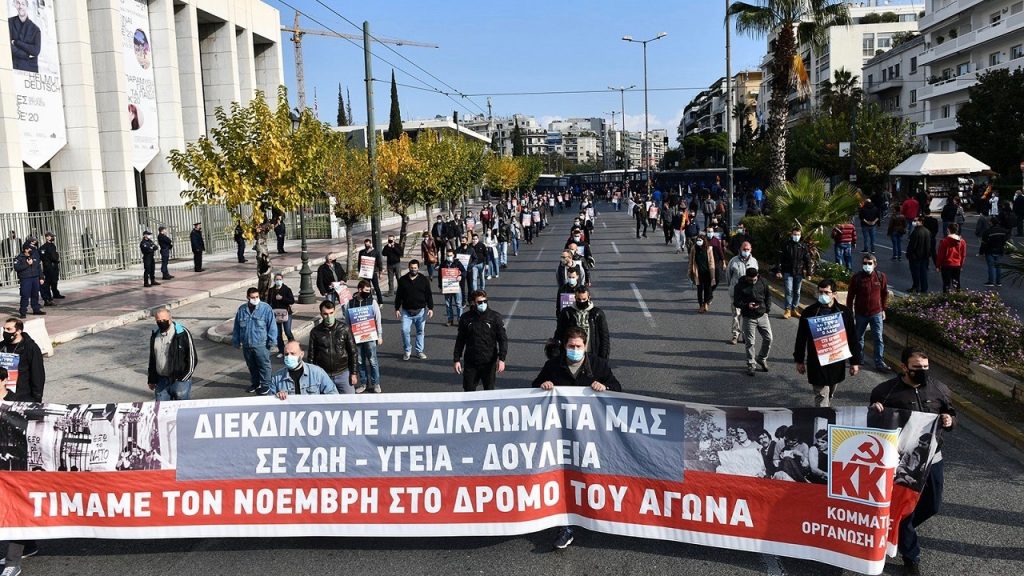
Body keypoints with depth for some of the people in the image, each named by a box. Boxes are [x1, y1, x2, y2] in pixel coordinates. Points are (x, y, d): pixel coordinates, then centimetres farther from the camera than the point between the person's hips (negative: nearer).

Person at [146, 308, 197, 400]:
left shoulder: (183, 333, -11)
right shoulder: (154, 335, 7)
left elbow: (192, 357, -8)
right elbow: (152, 359, 18)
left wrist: (184, 378, -10)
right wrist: (152, 380, 17)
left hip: (180, 379, -5)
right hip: (161, 380, 5)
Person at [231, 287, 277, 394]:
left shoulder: (266, 308, -9)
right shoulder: (242, 310, 3)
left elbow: (272, 325, -8)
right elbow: (237, 326, 12)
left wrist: (271, 340, -10)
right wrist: (236, 341, 13)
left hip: (261, 344, -4)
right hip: (246, 345, 4)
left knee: (264, 365, 4)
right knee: (251, 366, 17)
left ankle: (265, 385, 16)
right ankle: (254, 383, 33)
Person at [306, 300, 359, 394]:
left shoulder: (344, 328, -5)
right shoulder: (315, 332, -4)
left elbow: (352, 352, 0)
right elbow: (311, 356, 3)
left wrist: (353, 373, -1)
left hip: (343, 373, -1)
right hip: (324, 375, 1)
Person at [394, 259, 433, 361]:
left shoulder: (424, 280, 0)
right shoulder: (402, 280, 1)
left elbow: (429, 295, 2)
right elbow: (398, 296, 6)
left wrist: (430, 308, -4)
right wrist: (397, 309, 3)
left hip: (420, 311, 0)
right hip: (406, 311, 0)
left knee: (420, 331, 8)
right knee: (405, 330, -8)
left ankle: (419, 351, 21)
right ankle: (407, 350, 8)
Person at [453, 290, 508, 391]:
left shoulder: (495, 317, -5)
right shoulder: (465, 318, 0)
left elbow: (503, 339, -4)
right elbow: (460, 340, 8)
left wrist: (501, 359, -14)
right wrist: (457, 360, 5)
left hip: (489, 363, -1)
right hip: (470, 363, 1)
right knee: (468, 391, 6)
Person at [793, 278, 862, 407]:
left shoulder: (844, 312, -4)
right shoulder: (809, 312, -6)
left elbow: (853, 338, 2)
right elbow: (801, 338, 2)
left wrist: (855, 361, 2)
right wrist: (799, 360, 5)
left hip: (837, 362, 2)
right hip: (816, 363, -2)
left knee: (830, 395, 18)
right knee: (821, 396, -4)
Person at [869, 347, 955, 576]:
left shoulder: (938, 390, -1)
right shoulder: (885, 391, -11)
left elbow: (951, 414, 13)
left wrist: (950, 420, -10)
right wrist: (873, 410, -24)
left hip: (932, 458, 4)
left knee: (932, 505, 17)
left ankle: (899, 529, 47)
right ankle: (911, 557, 25)